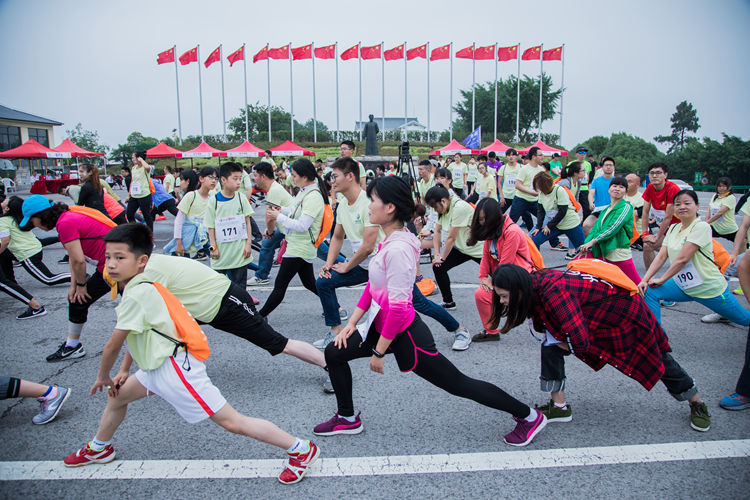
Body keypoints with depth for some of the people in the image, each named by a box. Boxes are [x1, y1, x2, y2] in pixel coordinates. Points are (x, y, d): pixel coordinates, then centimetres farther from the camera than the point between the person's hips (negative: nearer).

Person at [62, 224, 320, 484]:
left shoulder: (137, 294, -20)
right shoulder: (140, 287, 10)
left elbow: (113, 346, -12)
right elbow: (135, 335, 23)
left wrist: (103, 377, 6)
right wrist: (123, 372, 24)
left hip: (176, 368, -11)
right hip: (158, 366, 11)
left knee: (232, 422, -9)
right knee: (117, 394, 27)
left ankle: (301, 449, -2)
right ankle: (99, 448, 55)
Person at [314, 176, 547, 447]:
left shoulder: (398, 249, -26)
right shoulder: (389, 241, 4)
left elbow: (397, 307, -27)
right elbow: (372, 286, 12)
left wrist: (378, 351, -20)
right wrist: (351, 323, 9)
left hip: (404, 333, -9)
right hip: (383, 325, 10)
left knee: (459, 384, 2)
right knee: (335, 353, 12)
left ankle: (529, 416, 19)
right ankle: (348, 419, 30)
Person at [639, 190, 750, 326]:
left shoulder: (701, 227, -20)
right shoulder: (673, 228, 2)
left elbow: (682, 259, -25)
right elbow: (661, 256, -4)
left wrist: (662, 279, -21)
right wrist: (645, 279, -16)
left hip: (710, 288, -5)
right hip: (683, 286, 6)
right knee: (648, 291, -15)